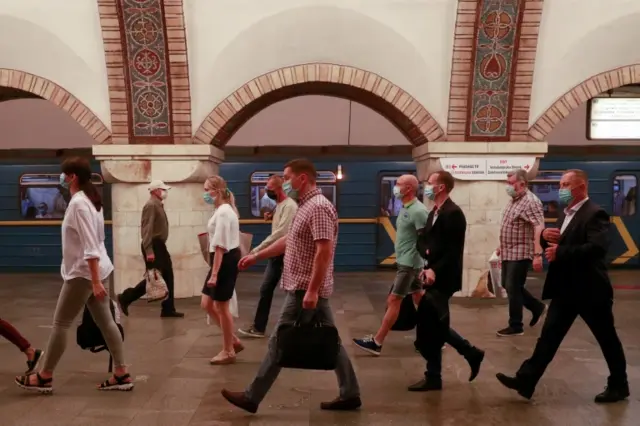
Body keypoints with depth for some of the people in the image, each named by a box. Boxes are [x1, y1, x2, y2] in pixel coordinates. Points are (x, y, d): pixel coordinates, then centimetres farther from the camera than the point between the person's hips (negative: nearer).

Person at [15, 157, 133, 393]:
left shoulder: (78, 203, -17)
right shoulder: (90, 199, 12)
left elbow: (90, 246, -23)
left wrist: (95, 282, -25)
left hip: (84, 273, -9)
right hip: (96, 271, 9)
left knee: (60, 324, 5)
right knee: (105, 322, 10)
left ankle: (44, 378, 20)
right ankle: (122, 375, 13)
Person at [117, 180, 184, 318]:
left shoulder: (159, 205, 16)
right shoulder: (151, 205, -14)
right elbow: (147, 229, -21)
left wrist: (158, 247, 18)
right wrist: (149, 251, -26)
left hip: (160, 245, 10)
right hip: (153, 246, -10)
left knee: (167, 277, 8)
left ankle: (168, 309, 13)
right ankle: (125, 298, 6)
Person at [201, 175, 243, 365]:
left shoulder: (223, 212, -18)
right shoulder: (223, 210, 14)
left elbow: (220, 246, -23)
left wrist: (214, 273, -23)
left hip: (226, 261, -10)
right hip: (223, 260, 10)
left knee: (221, 307, 2)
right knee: (207, 304, 14)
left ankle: (228, 352, 19)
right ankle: (233, 341, 24)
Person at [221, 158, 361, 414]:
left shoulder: (318, 207, -18)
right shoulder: (307, 206, 15)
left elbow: (324, 251, -25)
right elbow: (288, 240, 24)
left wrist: (311, 291, -27)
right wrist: (256, 256, 25)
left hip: (305, 290, -10)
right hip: (307, 289, 10)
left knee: (280, 342, 0)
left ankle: (252, 398, 13)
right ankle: (350, 395, 22)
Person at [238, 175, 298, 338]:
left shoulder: (289, 206, -17)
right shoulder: (278, 205, 14)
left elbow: (280, 233, -26)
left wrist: (258, 249, -24)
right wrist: (269, 217, 4)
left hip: (285, 254, -9)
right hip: (275, 253, 9)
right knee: (265, 289, 9)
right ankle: (258, 327, 16)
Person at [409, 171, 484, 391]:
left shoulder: (453, 213, -15)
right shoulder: (434, 212, 14)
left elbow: (454, 250, -20)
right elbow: (423, 240, 14)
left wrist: (435, 270, -22)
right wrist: (426, 252, -7)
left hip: (442, 278, -9)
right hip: (433, 274, 9)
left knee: (428, 326, -3)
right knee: (434, 324, 15)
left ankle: (433, 377, 13)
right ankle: (471, 353, 30)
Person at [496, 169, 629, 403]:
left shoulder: (594, 214, -15)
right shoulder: (566, 214, 13)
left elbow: (597, 247, -30)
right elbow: (555, 244, 17)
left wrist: (560, 252, -26)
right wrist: (546, 236, -5)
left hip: (590, 290, -8)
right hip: (566, 289, 8)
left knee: (607, 339, 11)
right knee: (549, 336, 6)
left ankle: (619, 385, 31)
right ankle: (525, 381, 7)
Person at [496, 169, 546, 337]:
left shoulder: (530, 201, -18)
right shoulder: (513, 200, 12)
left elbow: (539, 229, -27)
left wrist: (537, 254, -33)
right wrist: (502, 246, 22)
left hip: (521, 253, -9)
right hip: (509, 252, 9)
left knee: (513, 288, -2)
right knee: (508, 286, 16)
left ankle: (516, 326, 11)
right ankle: (537, 307, 33)